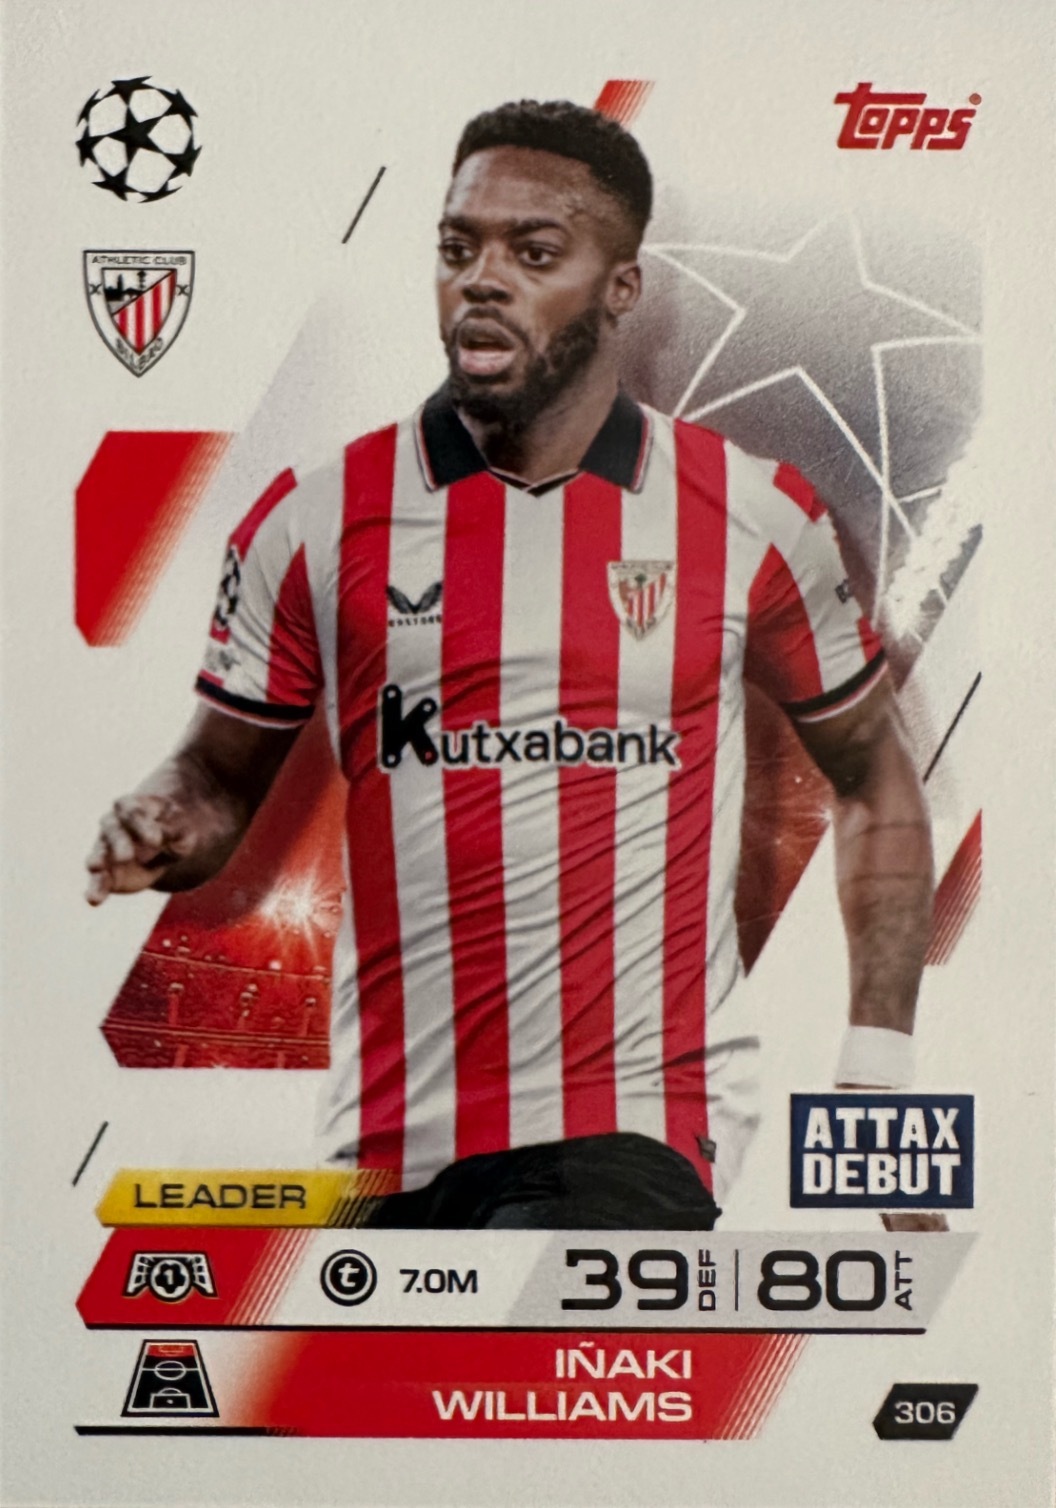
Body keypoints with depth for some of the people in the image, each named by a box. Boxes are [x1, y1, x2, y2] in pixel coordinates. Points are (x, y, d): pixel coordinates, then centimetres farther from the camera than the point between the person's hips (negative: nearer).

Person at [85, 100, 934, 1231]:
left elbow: (875, 781, 12)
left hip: (639, 1136, -2)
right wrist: (163, 833, -13)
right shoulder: (316, 521, 1)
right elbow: (220, 774, 11)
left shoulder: (752, 518, 1)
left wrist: (876, 1066, 6)